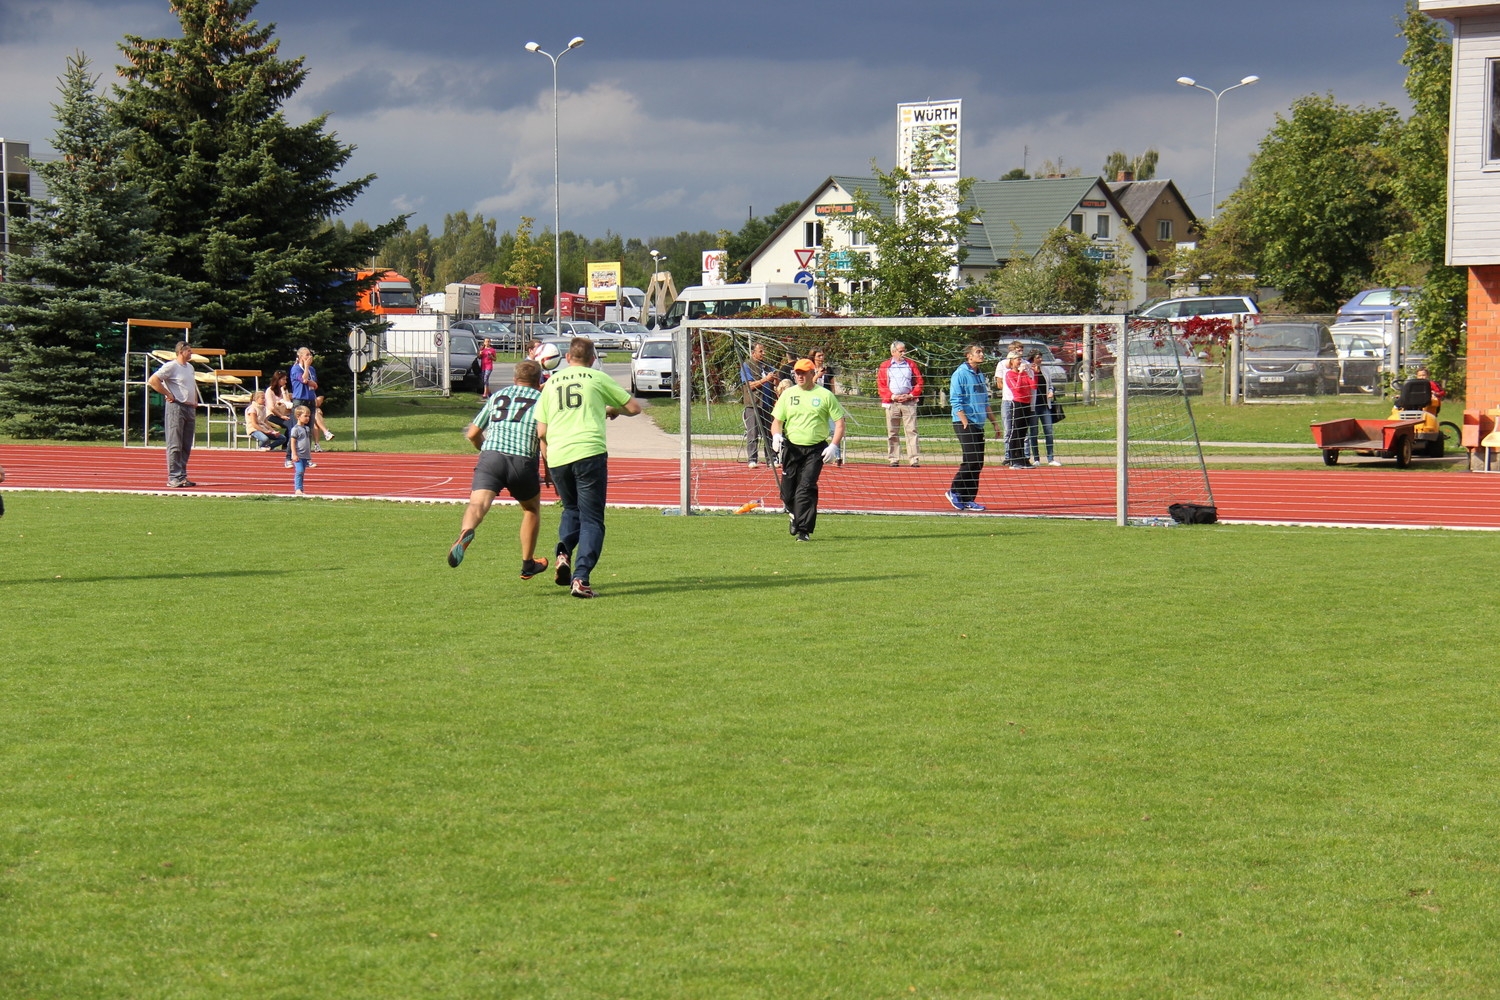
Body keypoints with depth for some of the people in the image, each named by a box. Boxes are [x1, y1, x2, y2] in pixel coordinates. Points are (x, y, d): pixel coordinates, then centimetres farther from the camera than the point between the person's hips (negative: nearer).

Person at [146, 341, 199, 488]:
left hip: (190, 408, 8)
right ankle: (174, 478, -9)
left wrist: (195, 401, 18)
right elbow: (152, 381, -17)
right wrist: (168, 394, -15)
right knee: (175, 445, -8)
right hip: (176, 408, -8)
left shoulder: (190, 367, 18)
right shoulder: (171, 366, -9)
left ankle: (182, 476, 14)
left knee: (186, 447, 9)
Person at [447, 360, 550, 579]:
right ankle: (528, 565, 33)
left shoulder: (498, 395, 23)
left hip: (490, 456, 1)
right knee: (532, 509, 25)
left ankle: (465, 532, -53)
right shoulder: (541, 399, 14)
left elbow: (472, 434, 24)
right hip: (523, 461, -1)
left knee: (478, 503, -20)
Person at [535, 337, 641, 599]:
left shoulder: (551, 383, 17)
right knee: (591, 519, 0)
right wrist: (612, 410, 34)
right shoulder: (598, 378, 9)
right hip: (589, 452, -3)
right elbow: (634, 408, 14)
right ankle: (580, 577, -16)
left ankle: (564, 551, -3)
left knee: (572, 509, 25)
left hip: (557, 457, 4)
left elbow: (541, 432, 14)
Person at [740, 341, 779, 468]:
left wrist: (775, 379, -5)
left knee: (769, 433, 6)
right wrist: (765, 379, -18)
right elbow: (751, 385, -10)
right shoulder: (746, 365, 0)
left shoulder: (767, 365, 16)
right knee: (752, 434, -5)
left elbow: (777, 384, 17)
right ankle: (753, 460, -4)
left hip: (767, 404, 5)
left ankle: (771, 459, 9)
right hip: (753, 404, -5)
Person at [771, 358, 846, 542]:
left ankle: (804, 530, -12)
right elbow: (776, 421, 12)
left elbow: (840, 422, 2)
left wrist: (833, 446, -11)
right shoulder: (788, 394, 9)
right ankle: (795, 515, 36)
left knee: (806, 488, -16)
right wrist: (776, 435, -10)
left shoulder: (825, 395, 1)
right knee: (787, 492, 5)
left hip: (816, 450, -3)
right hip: (791, 448, 3)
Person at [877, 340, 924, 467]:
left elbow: (919, 382, 10)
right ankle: (894, 459, 6)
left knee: (911, 430, -7)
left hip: (909, 402, 0)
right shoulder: (885, 366, 8)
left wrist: (910, 395, -5)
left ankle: (914, 459, -9)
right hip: (891, 403, 0)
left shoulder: (911, 364, 11)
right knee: (891, 433, 1)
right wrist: (892, 396, -8)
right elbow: (880, 385, 4)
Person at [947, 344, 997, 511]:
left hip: (978, 425, 8)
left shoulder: (980, 376, 17)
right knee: (971, 460, -14)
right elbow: (955, 401, -14)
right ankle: (955, 491, -2)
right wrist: (965, 423, -19)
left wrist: (994, 421, 20)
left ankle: (968, 499, 8)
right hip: (964, 424, -8)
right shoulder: (960, 374, -8)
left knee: (977, 464, 5)